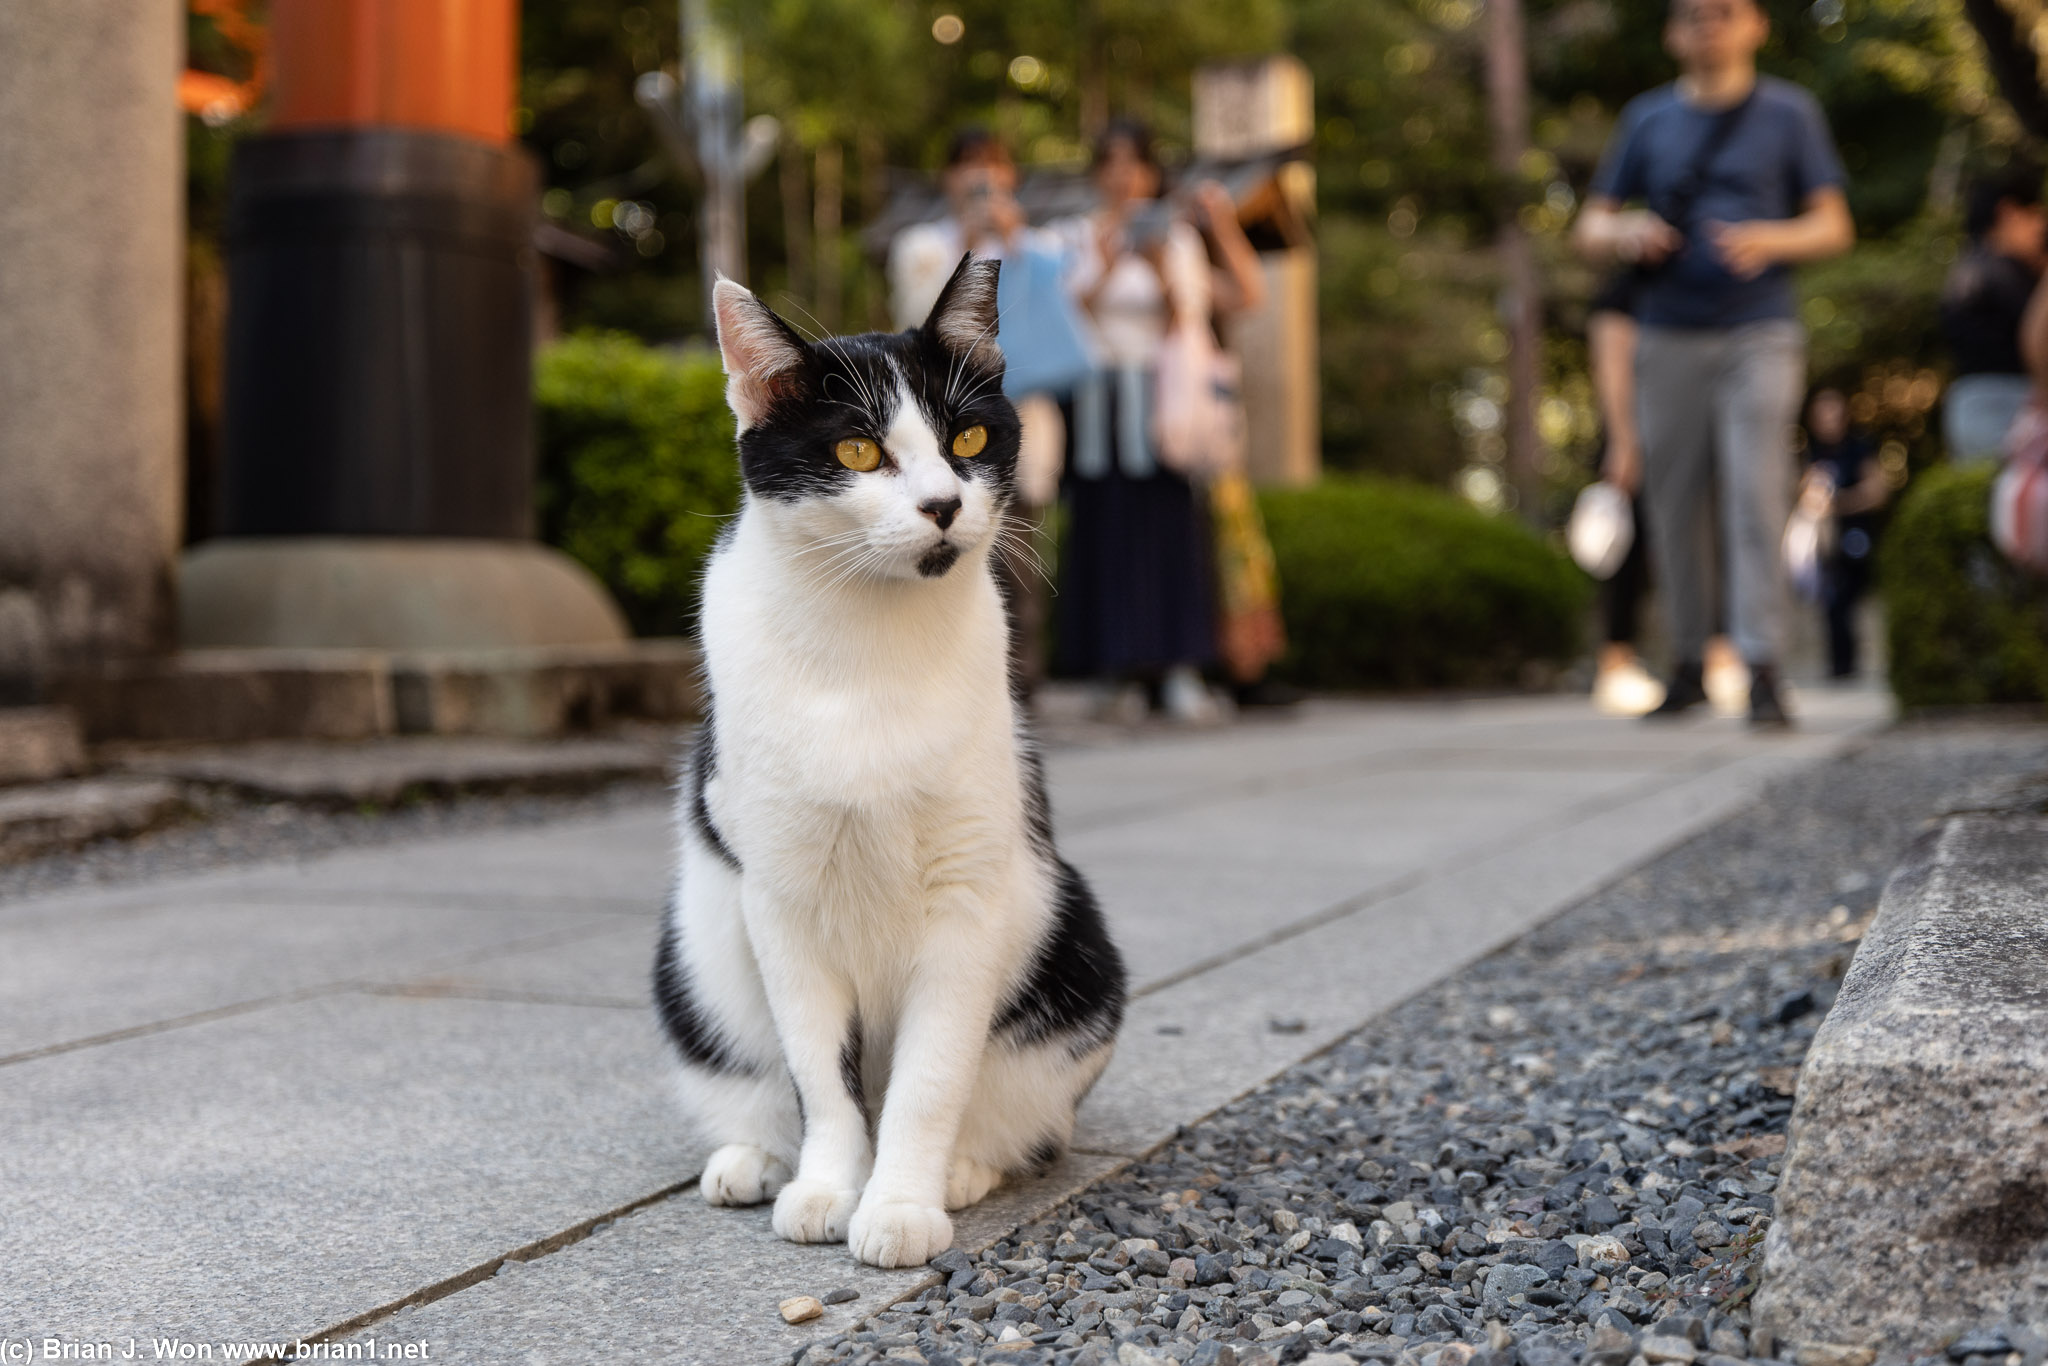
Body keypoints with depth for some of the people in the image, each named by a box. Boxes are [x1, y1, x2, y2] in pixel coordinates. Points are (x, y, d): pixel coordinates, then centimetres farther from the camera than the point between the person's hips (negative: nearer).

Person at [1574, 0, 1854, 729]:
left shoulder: (1788, 112, 7)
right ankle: (1690, 664, 16)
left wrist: (1771, 239, -16)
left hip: (1758, 335, -2)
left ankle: (1762, 671, -13)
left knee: (1755, 497, -12)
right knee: (1675, 505, 5)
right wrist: (1624, 234, -12)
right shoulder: (1648, 117, 12)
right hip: (1669, 340, 3)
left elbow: (1833, 226, 5)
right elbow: (1590, 229, 12)